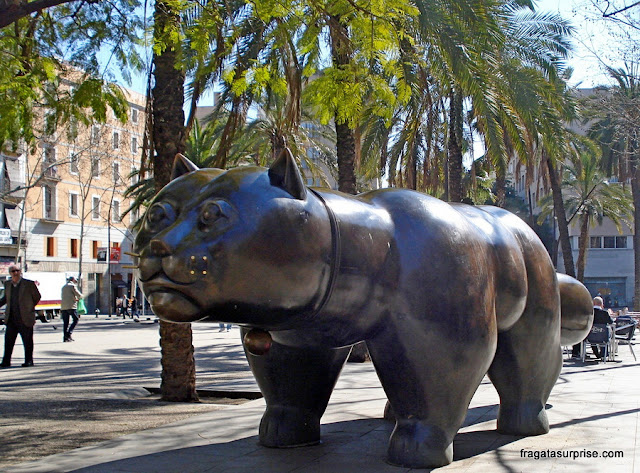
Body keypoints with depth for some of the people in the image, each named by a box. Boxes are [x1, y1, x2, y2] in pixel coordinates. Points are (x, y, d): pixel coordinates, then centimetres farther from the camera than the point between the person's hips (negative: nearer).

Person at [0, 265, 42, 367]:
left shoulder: (29, 284, -7)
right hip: (11, 319, 4)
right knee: (8, 341, 5)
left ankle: (29, 361, 13)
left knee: (27, 342, 4)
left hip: (25, 319, -4)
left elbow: (37, 297, 5)